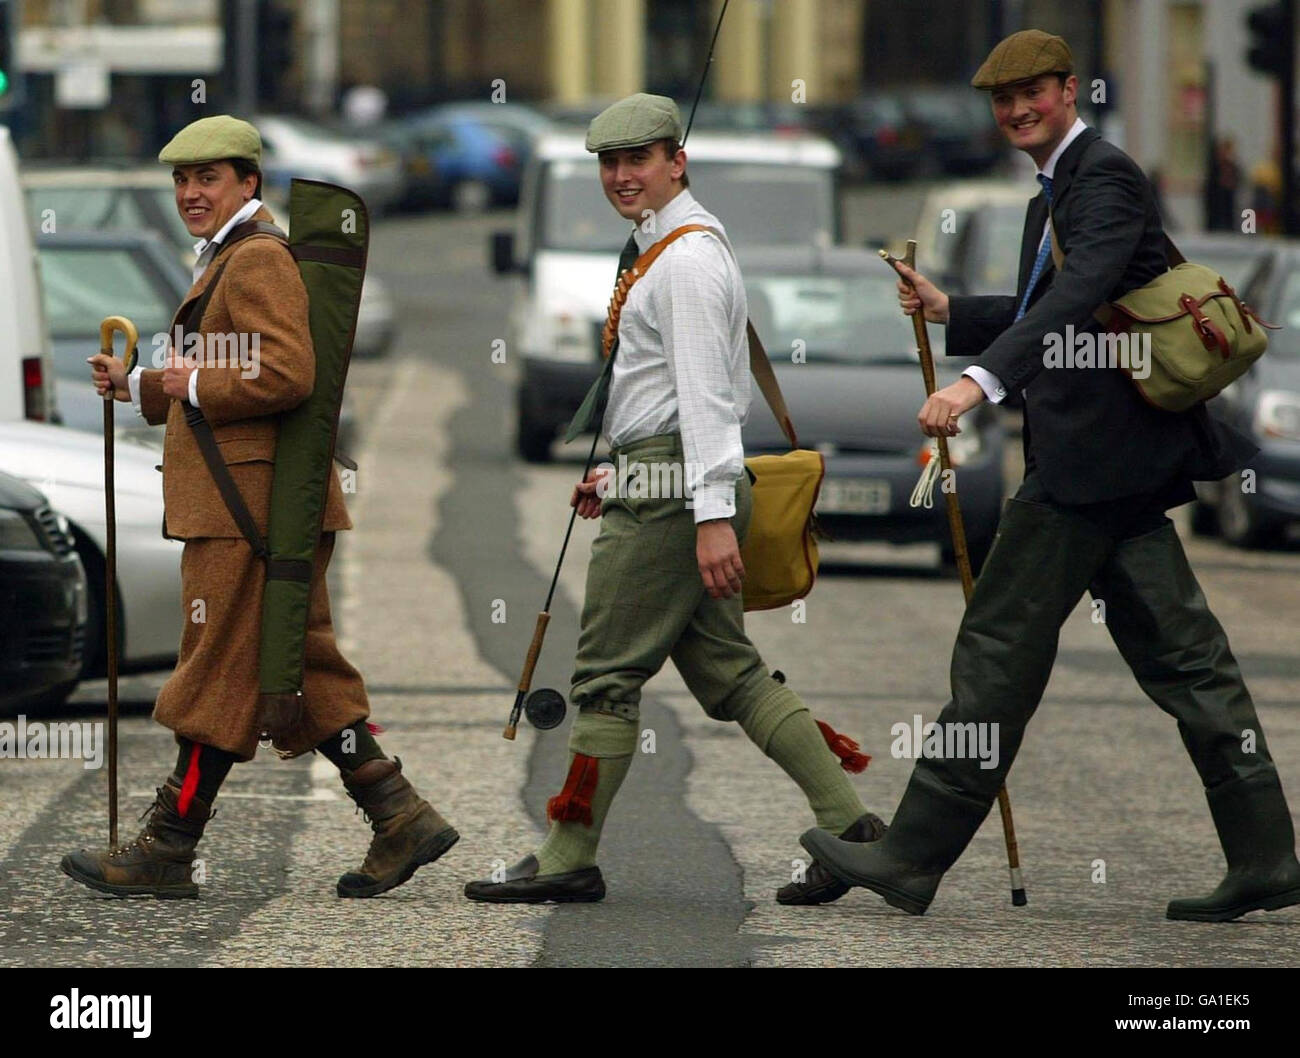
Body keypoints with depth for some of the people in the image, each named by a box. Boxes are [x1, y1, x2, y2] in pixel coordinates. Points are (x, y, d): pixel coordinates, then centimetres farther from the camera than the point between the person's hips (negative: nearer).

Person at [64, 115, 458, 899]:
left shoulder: (258, 261, -13)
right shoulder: (229, 262, 21)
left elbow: (289, 374, -25)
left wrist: (194, 387, -15)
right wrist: (135, 387, 18)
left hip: (250, 506, -11)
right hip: (251, 502, 11)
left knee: (220, 673, -4)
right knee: (302, 670, 11)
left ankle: (168, 852, 0)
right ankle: (402, 818, 9)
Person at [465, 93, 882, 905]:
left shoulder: (689, 257, -13)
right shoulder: (676, 250, 20)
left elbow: (705, 395, -20)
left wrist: (713, 516, -25)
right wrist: (623, 474, 24)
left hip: (672, 491, -11)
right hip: (670, 483, 11)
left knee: (608, 675, -6)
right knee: (728, 670, 8)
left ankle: (569, 860, -2)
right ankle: (847, 822, 3)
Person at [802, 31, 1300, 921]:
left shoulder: (1105, 176, -11)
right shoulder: (1059, 191, 21)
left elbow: (1080, 296, -28)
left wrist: (982, 379, -38)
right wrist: (949, 312, 18)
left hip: (1096, 451, -10)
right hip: (1108, 457, 10)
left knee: (1001, 645, -6)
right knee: (1180, 655, 8)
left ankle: (914, 857, -3)